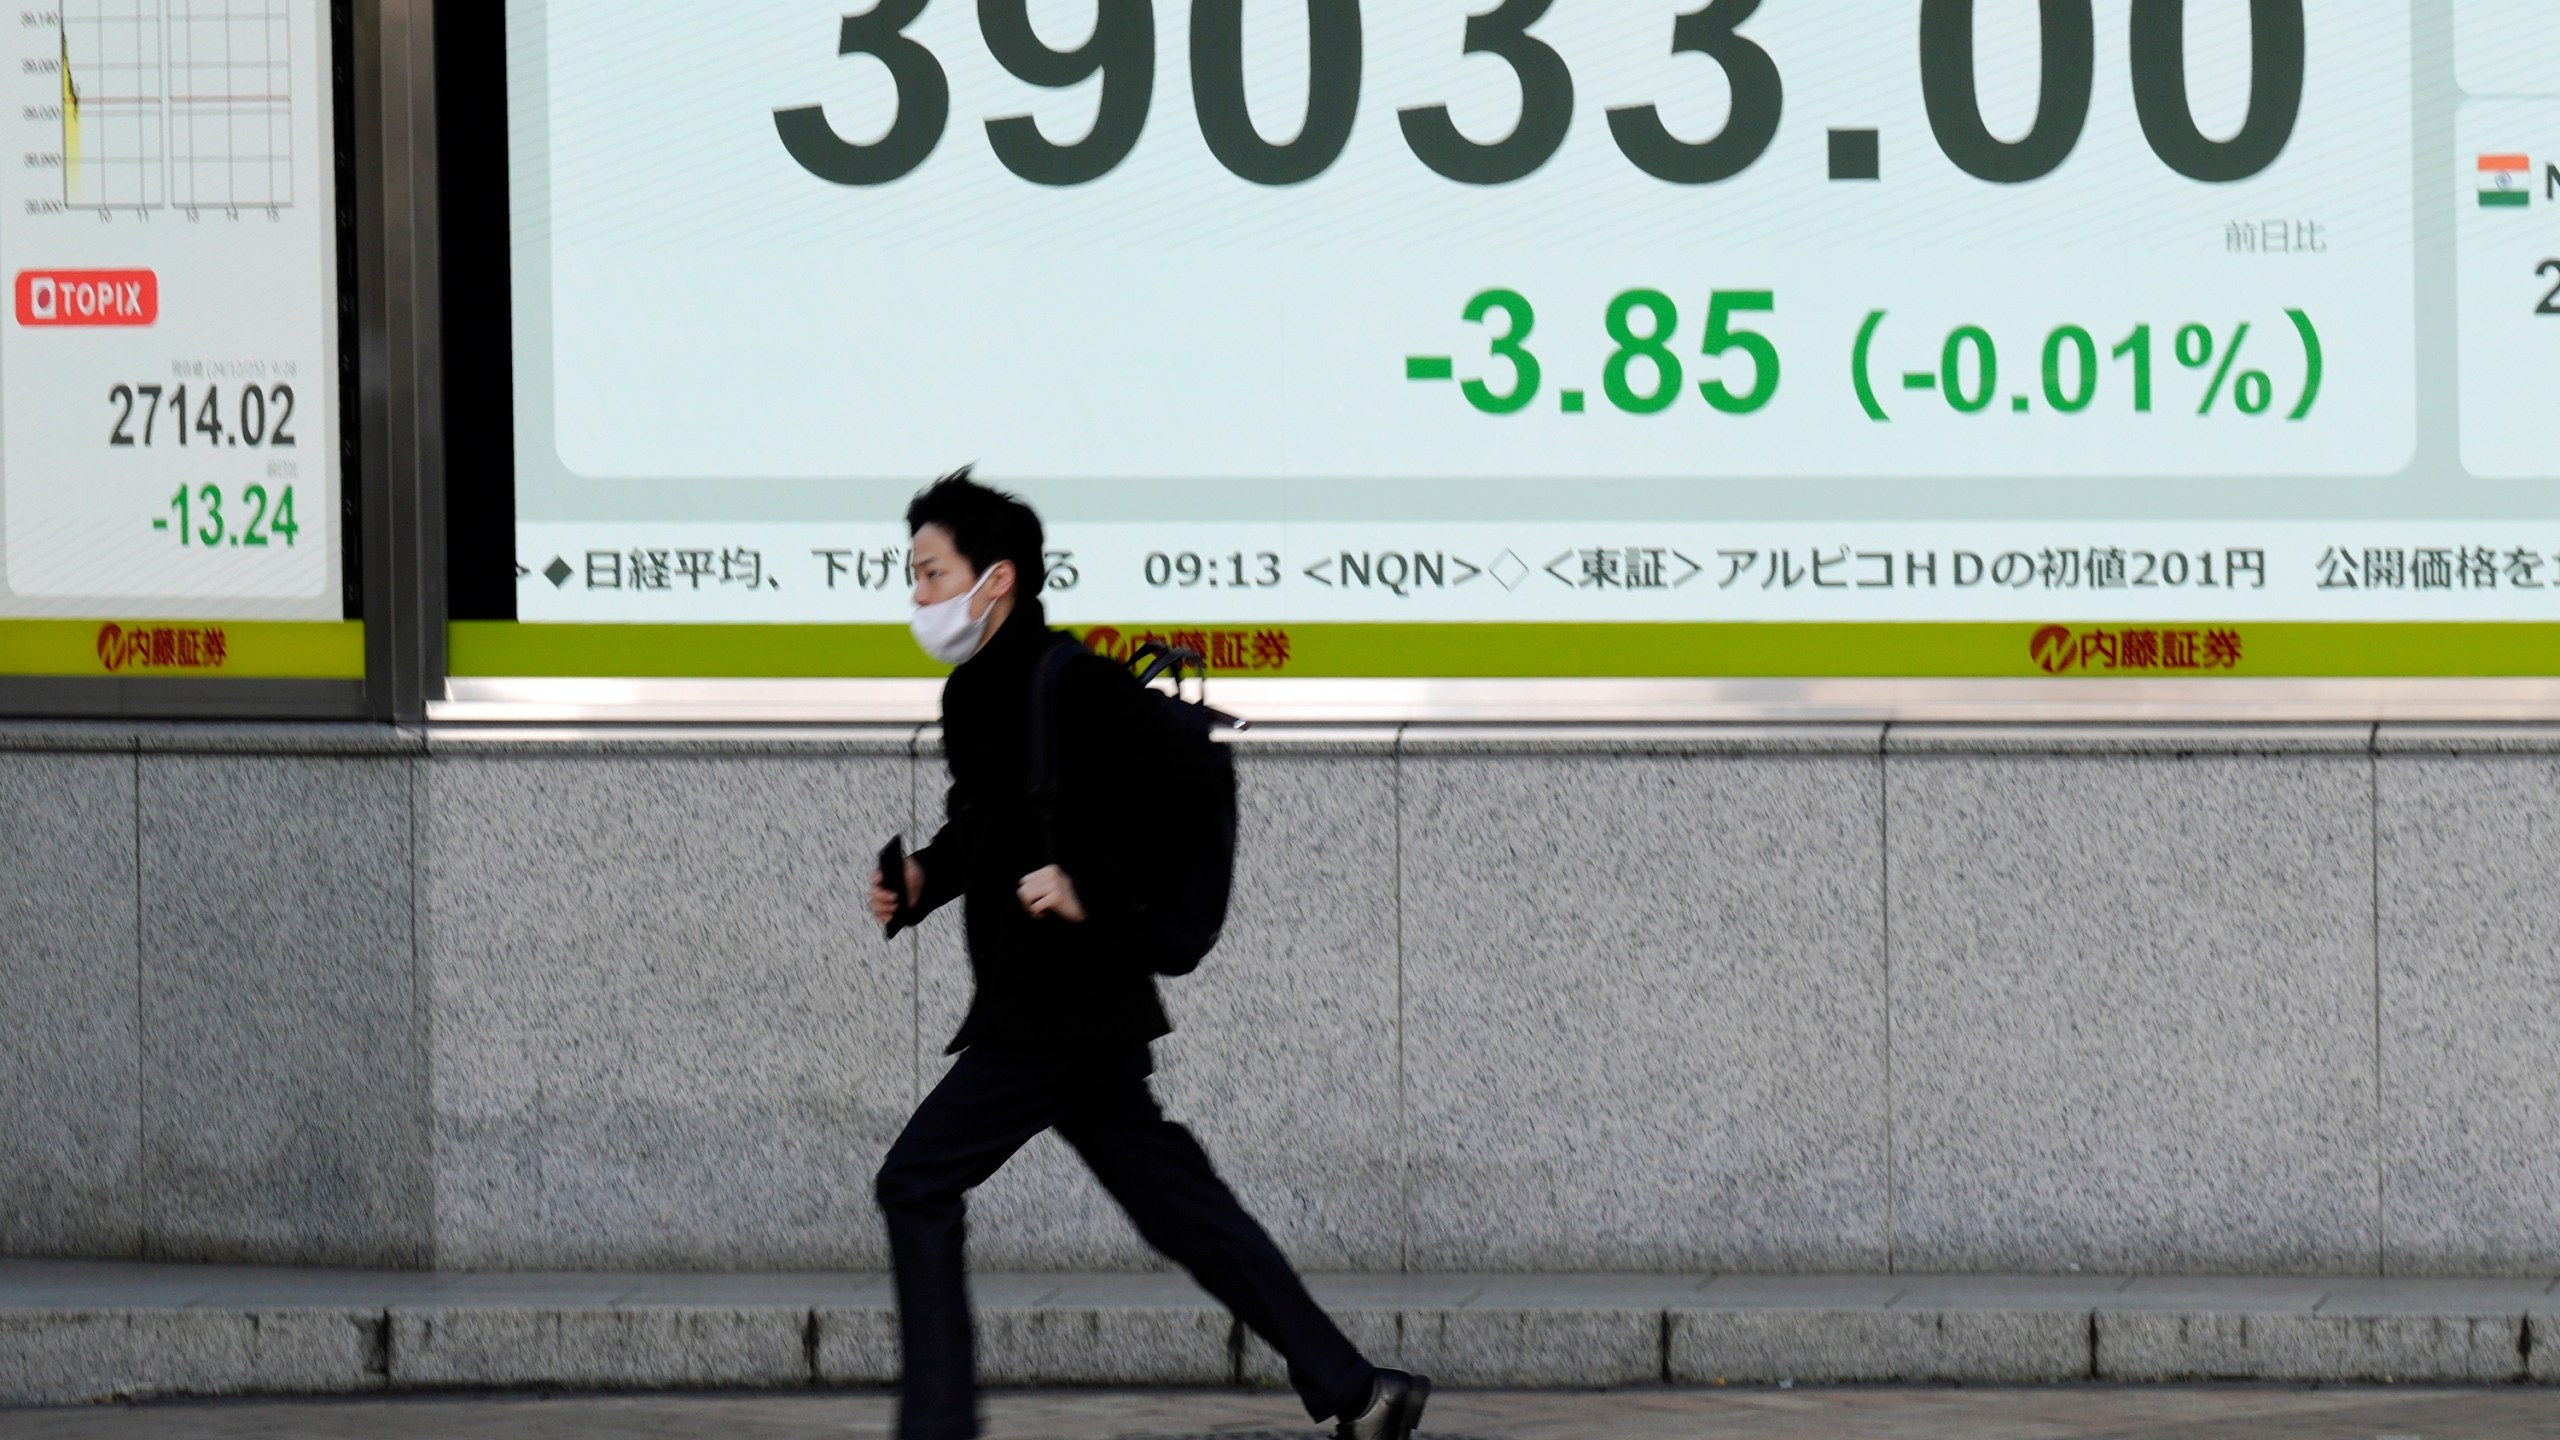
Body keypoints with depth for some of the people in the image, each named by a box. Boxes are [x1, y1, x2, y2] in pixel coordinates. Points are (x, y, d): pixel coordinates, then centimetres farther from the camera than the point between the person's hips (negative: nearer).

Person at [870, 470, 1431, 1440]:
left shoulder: (1074, 686, -15)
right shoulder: (974, 692, 15)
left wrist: (1091, 887, -25)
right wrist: (925, 880, 10)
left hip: (1063, 1012, -10)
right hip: (1079, 1015, 10)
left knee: (917, 1184, -8)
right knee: (1176, 1203, 11)